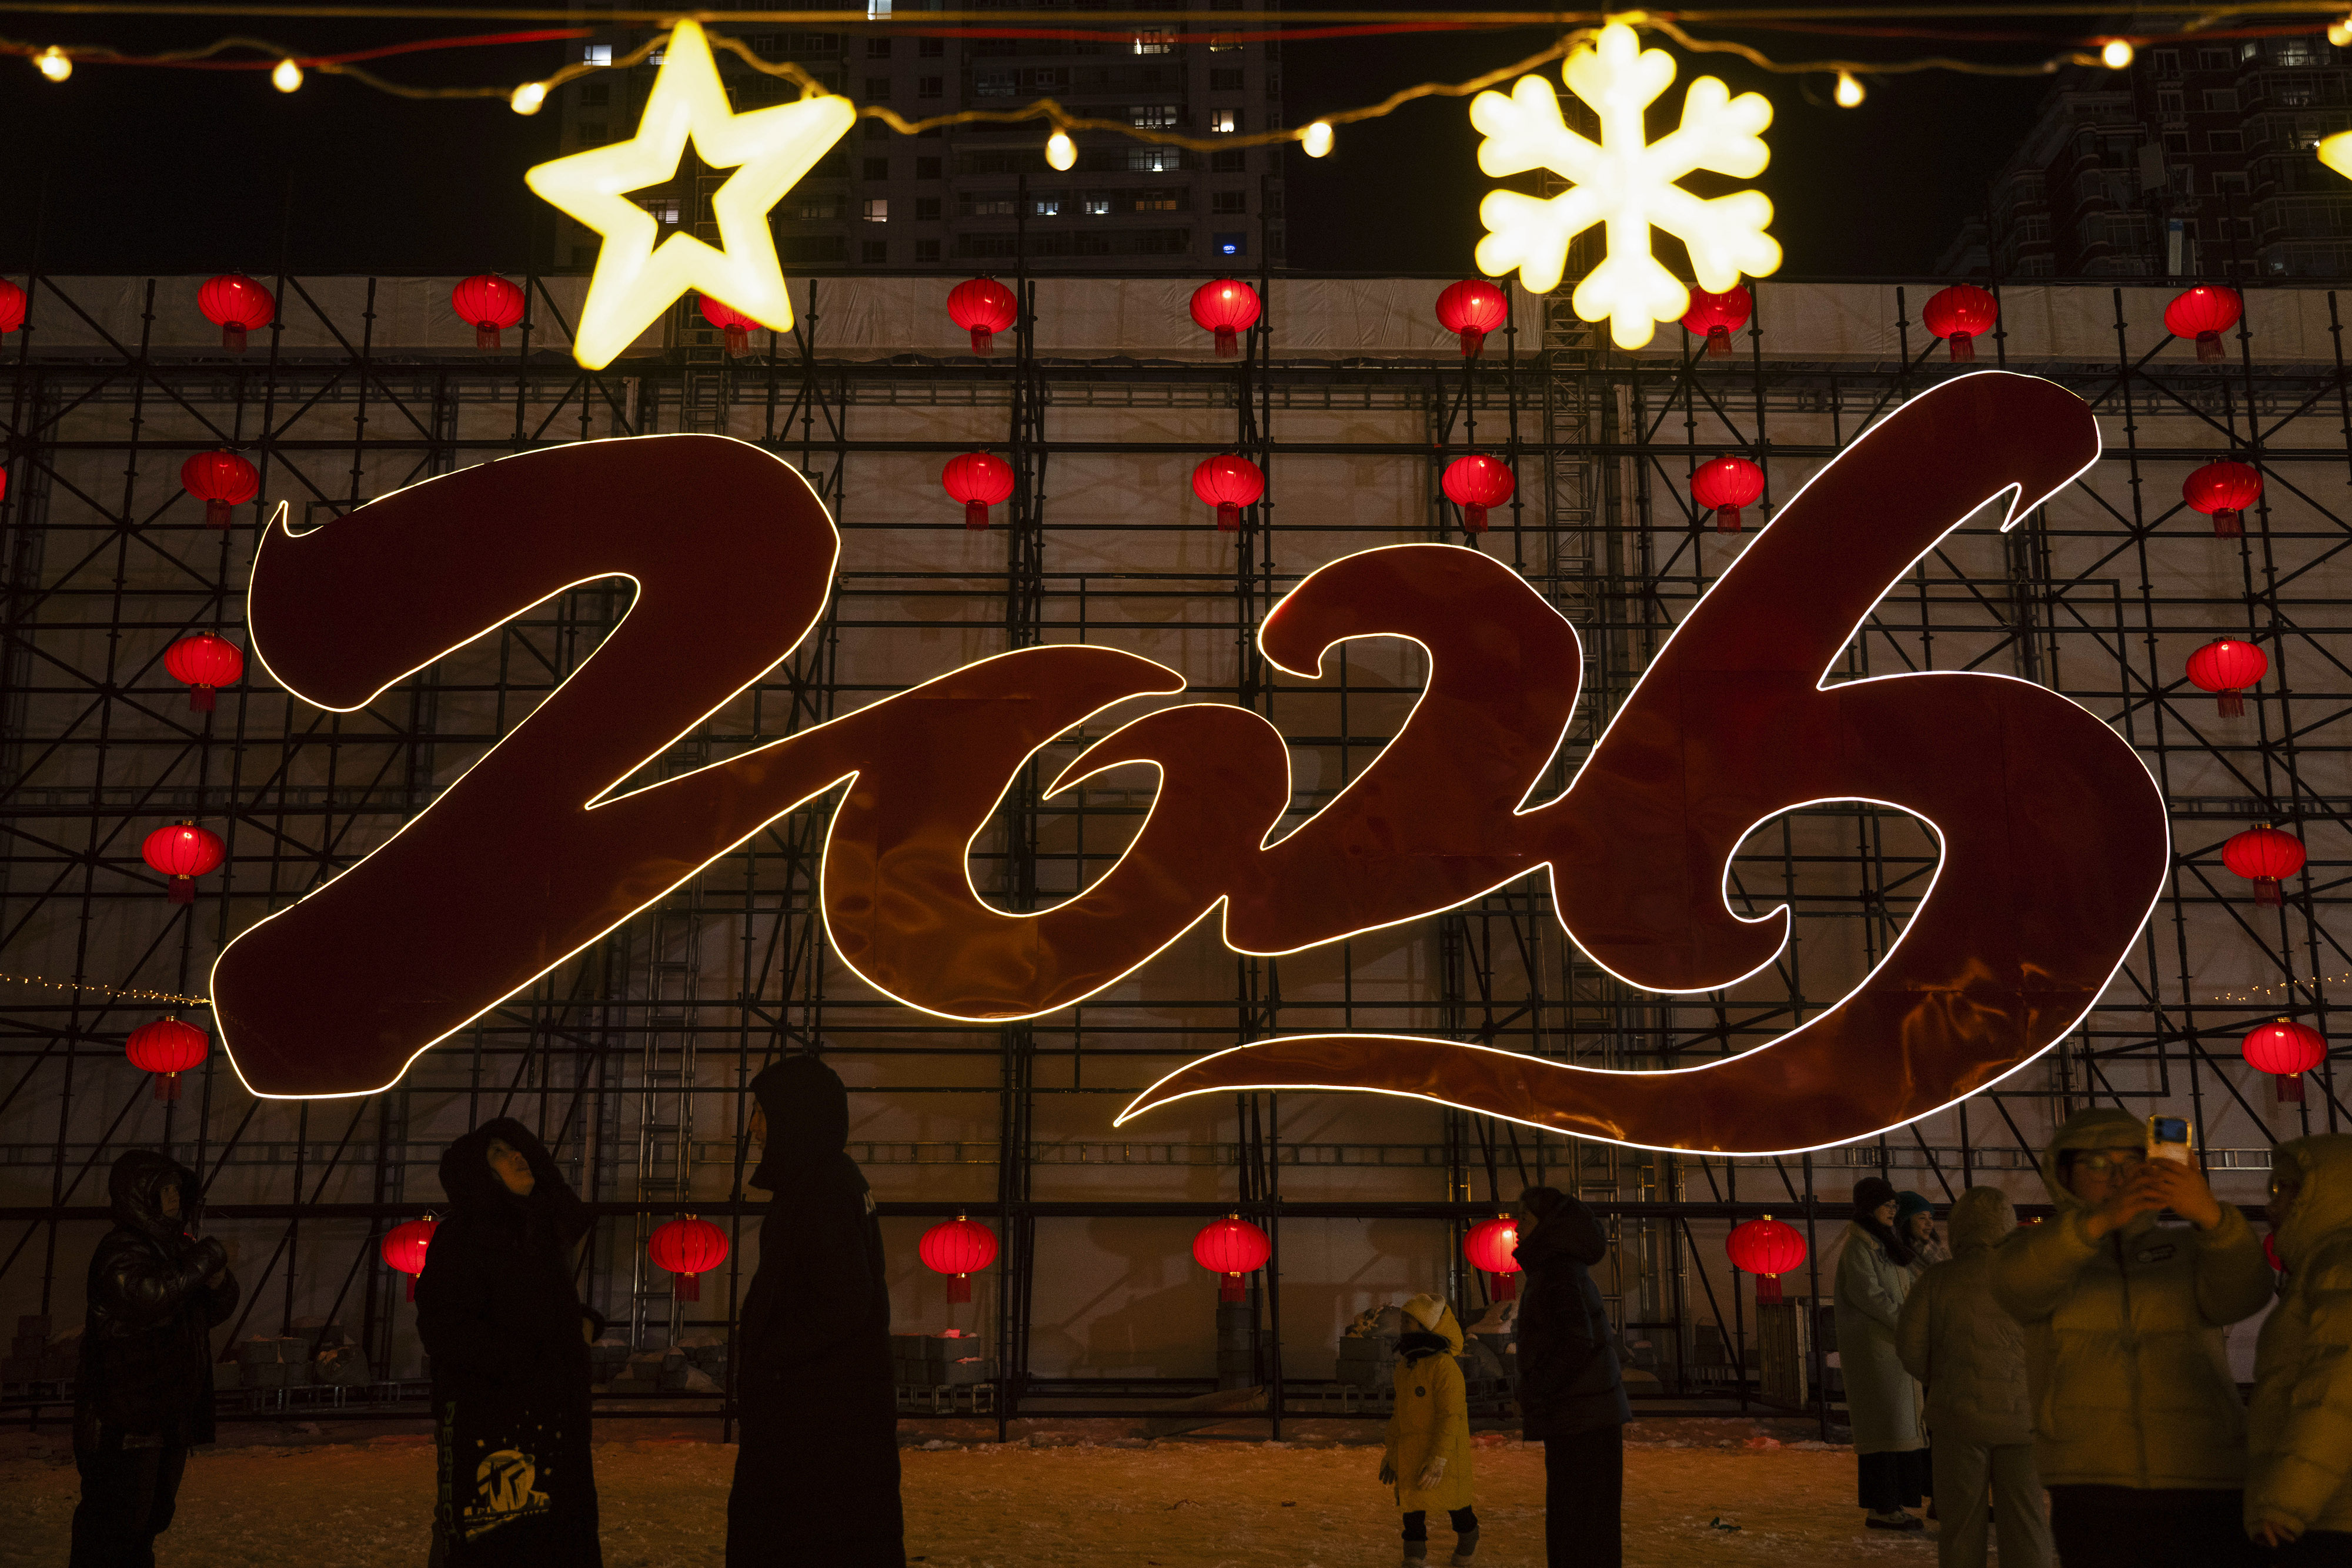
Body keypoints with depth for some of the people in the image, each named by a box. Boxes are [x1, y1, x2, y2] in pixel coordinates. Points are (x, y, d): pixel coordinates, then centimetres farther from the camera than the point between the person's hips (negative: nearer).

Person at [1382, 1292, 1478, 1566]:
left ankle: (1468, 1542, 36)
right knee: (1412, 1505, 7)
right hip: (1410, 1455, 6)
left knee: (1454, 1503, 10)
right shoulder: (1404, 1367, 10)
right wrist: (1391, 1453, 19)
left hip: (1443, 1451, -6)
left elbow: (1451, 1416, -19)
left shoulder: (1444, 1366, -16)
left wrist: (1439, 1459, -24)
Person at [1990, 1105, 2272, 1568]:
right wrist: (2099, 1220, -32)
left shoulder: (2186, 1249, 15)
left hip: (2206, 1484, 1)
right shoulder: (2039, 1248, 11)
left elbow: (2242, 1294, -8)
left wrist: (2209, 1214, -29)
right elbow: (2018, 1287, -14)